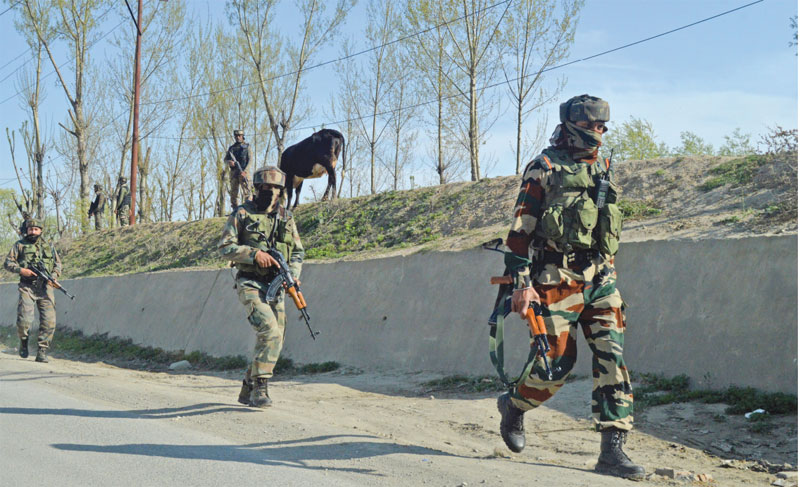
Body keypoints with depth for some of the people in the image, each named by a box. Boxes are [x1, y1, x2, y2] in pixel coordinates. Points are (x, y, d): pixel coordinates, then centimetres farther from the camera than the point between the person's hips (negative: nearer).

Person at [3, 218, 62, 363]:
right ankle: (23, 341, 19)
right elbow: (8, 262, 6)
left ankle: (42, 352, -2)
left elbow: (58, 263, 19)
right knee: (24, 320, -12)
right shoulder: (20, 245, 9)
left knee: (49, 321, -9)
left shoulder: (49, 246, 16)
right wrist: (21, 270, -12)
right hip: (27, 287, -2)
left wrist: (54, 275, 0)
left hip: (45, 287, 2)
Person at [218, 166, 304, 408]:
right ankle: (260, 387, -14)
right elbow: (225, 247, -5)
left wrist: (291, 275, -4)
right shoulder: (242, 214, -1)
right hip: (251, 285, -5)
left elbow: (298, 252, 15)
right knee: (270, 332, -23)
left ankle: (248, 389, 21)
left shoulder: (286, 217, 12)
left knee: (274, 341, 6)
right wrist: (254, 254, -17)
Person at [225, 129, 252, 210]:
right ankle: (235, 209, 6)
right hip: (234, 172, 4)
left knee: (247, 191, -12)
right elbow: (225, 159, 15)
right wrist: (229, 162, -10)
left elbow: (249, 160, -1)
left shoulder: (247, 146, 8)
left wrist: (244, 171, -14)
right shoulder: (231, 148, 18)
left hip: (243, 171, -4)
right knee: (234, 191, 2)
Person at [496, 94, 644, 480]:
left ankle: (612, 449, -4)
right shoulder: (544, 168, -3)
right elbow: (520, 229, -7)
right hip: (556, 280, -5)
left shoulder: (602, 170, 17)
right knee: (558, 362, -3)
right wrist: (521, 282, -13)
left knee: (612, 357, -6)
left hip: (600, 279, 6)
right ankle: (514, 404, 27)